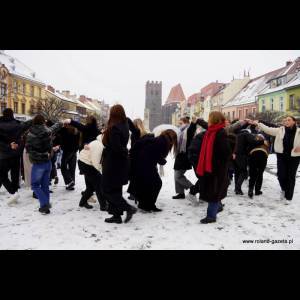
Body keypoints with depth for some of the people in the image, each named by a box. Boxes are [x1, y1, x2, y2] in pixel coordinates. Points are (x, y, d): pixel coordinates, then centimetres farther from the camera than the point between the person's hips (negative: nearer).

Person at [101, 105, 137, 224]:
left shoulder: (114, 128, -20)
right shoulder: (124, 126, 8)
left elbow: (115, 148, -24)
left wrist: (124, 152, -9)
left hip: (113, 164, -9)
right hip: (121, 163, 9)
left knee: (108, 191, 2)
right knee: (116, 190, 14)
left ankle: (128, 208, -4)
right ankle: (117, 215, 20)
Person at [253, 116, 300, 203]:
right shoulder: (280, 130, 0)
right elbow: (268, 129, -4)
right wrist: (258, 124, -12)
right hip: (282, 156, 1)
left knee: (291, 177, 6)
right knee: (281, 175, -1)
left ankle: (288, 197, 19)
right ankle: (284, 190, 31)